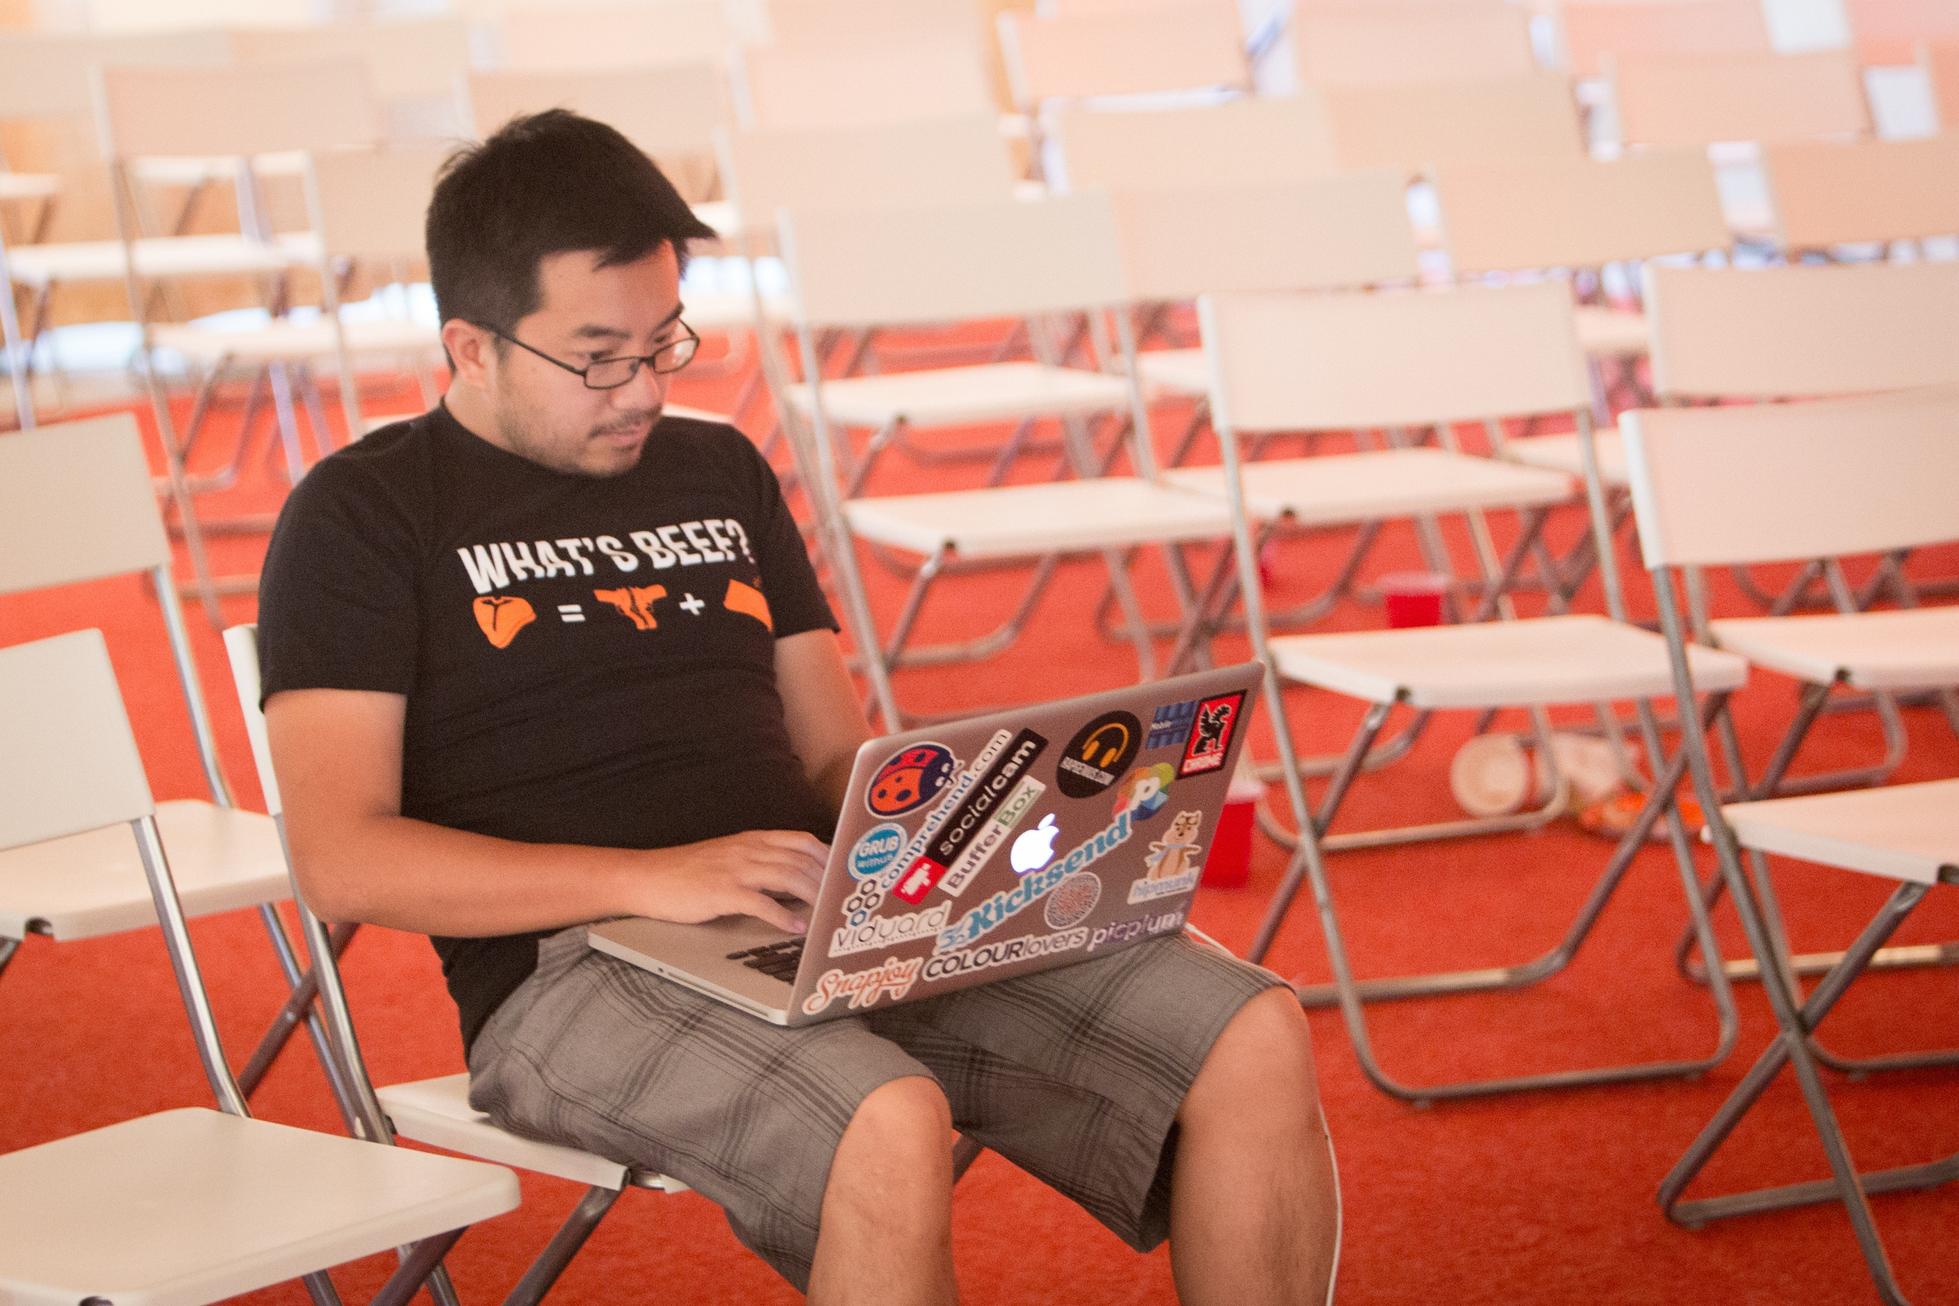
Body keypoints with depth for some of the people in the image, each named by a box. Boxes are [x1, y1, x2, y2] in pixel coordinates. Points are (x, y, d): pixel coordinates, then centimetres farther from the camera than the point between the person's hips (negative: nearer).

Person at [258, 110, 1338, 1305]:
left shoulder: (719, 471, 21)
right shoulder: (366, 514, 3)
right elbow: (343, 859, -7)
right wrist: (653, 877, -18)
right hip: (577, 966, -6)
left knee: (1256, 1038, -15)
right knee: (891, 1129, -38)